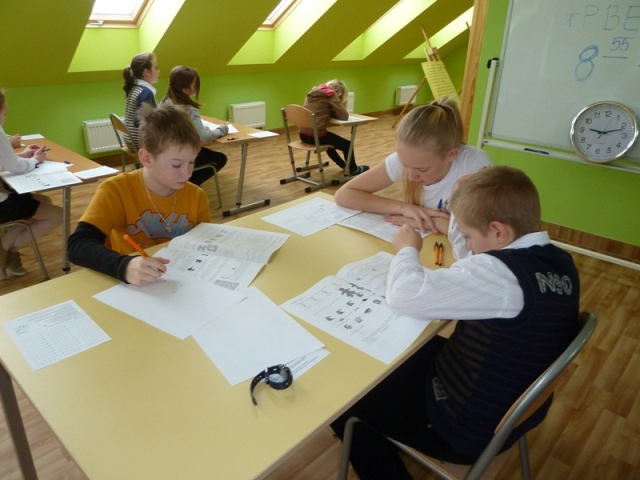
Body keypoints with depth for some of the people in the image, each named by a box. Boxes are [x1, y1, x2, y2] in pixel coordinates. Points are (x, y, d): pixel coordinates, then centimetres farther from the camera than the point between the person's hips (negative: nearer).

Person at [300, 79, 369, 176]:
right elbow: (344, 116, -7)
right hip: (316, 136, -8)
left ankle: (344, 165, 51)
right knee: (347, 145, 13)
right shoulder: (331, 96, -6)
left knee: (329, 140, 37)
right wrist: (331, 113, 10)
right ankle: (353, 169, 34)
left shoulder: (312, 93, 15)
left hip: (303, 134, 8)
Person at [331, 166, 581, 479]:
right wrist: (461, 223, 1)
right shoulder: (561, 263, -5)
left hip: (472, 427, -9)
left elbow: (404, 295, -33)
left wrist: (408, 249, -14)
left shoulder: (499, 272, -33)